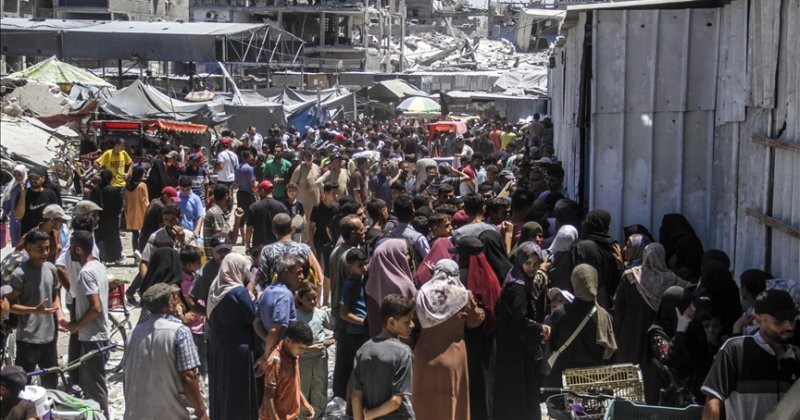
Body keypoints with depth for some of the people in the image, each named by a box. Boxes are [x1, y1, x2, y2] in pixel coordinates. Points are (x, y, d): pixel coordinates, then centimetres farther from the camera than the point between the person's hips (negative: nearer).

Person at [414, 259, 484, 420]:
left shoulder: (423, 293, -6)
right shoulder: (463, 295, -9)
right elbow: (475, 320, 6)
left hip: (425, 356, 1)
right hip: (453, 356, -1)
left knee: (425, 400, 12)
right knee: (450, 400, 9)